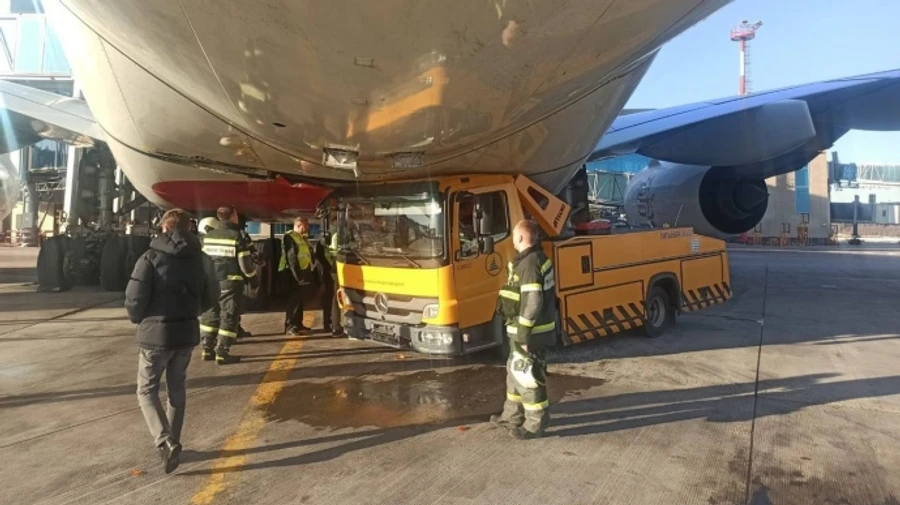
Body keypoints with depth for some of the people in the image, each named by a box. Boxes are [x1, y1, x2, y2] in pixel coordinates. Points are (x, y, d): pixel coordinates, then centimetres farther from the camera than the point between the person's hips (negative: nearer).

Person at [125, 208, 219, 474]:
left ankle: (165, 442, -8)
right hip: (187, 333, 4)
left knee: (147, 391, 8)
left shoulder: (151, 257, -11)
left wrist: (138, 320, 5)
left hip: (156, 333, -4)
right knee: (177, 389, 18)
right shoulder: (200, 259, 3)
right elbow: (211, 296, 8)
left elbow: (134, 297, -15)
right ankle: (171, 442, 25)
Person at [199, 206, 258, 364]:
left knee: (210, 314, 15)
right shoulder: (236, 236, -9)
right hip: (230, 282, -6)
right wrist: (253, 277, 6)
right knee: (229, 316, 0)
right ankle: (222, 353, -1)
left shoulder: (207, 236, 7)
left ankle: (208, 349, 17)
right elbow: (245, 263, -9)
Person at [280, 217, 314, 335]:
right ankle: (290, 326, -7)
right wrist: (298, 276, -22)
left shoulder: (303, 238, 18)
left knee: (299, 299, 13)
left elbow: (309, 254, 20)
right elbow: (292, 258, -19)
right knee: (295, 300, -10)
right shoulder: (290, 237, -12)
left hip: (303, 272, 9)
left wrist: (309, 274, 13)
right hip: (293, 273, -9)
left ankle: (298, 324, 21)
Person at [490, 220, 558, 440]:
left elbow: (533, 303, -26)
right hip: (524, 330, 11)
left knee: (528, 376, 0)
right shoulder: (532, 259, 11)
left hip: (530, 332, -11)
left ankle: (536, 424, 14)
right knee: (515, 371, 19)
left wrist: (523, 334, -23)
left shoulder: (530, 263, -22)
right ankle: (513, 416, 33)